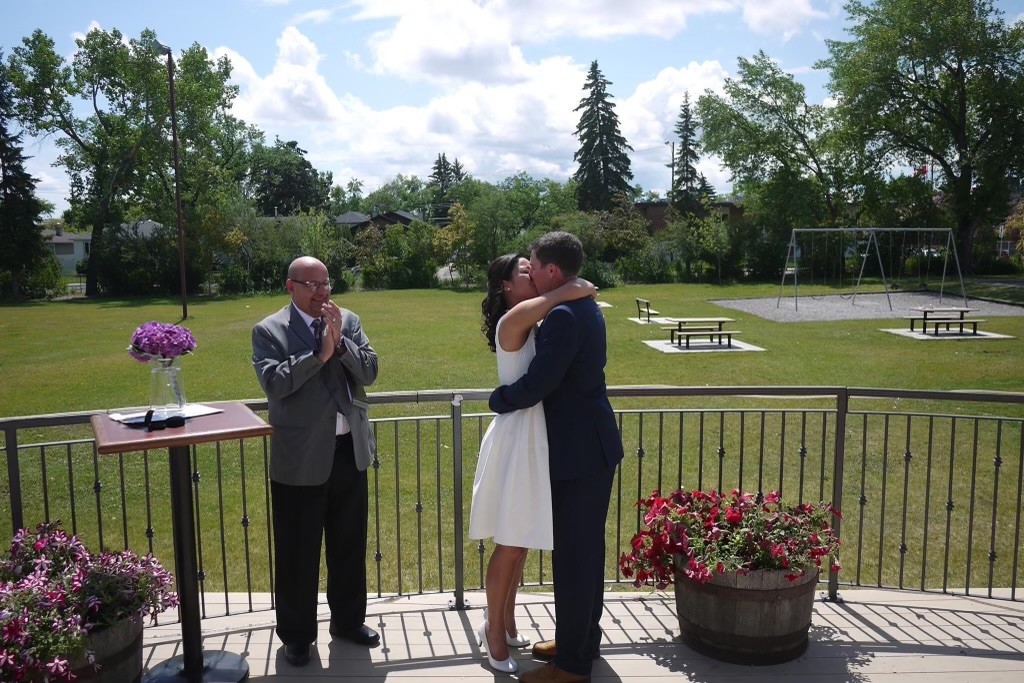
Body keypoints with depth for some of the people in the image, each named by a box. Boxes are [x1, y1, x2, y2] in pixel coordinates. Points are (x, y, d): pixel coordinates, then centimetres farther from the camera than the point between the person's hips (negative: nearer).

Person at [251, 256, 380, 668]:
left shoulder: (348, 321, 6)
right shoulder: (269, 331, -5)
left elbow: (369, 372, -2)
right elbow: (273, 383, -19)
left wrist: (340, 342, -16)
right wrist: (319, 354, -22)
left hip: (349, 450, 4)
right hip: (301, 457, -4)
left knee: (349, 544, 17)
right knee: (298, 552, 8)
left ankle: (348, 620, 36)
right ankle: (297, 634, 27)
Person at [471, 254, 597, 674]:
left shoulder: (532, 325, 13)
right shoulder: (513, 321, -16)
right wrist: (575, 290, -19)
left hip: (534, 437, 9)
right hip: (518, 438, -9)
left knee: (521, 542, 17)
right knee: (511, 544, 2)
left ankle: (505, 623, 31)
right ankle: (494, 632, 18)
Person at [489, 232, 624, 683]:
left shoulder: (564, 316, -22)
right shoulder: (584, 307, 11)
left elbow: (536, 385, -23)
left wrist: (496, 400, -6)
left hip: (579, 451, -10)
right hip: (591, 445, 10)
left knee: (573, 555, 1)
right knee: (586, 549, 19)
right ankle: (582, 640, 35)